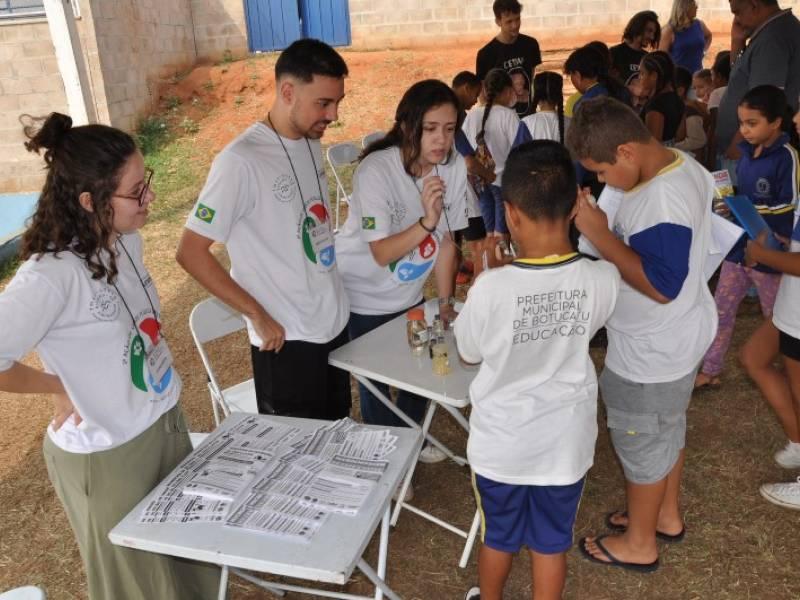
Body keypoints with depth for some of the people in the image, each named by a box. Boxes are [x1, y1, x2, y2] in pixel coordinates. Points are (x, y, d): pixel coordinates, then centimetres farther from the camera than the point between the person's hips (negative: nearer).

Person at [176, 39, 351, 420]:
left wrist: (329, 292, 11)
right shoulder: (240, 161, -21)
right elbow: (191, 253, -18)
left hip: (335, 322, 7)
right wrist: (257, 315, -17)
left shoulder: (311, 143, 3)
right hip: (286, 338, -7)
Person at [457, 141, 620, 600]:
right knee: (552, 543, 22)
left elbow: (469, 354, -8)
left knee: (499, 538, 24)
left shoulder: (491, 288, -27)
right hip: (565, 441, 2)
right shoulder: (602, 280, -19)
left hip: (503, 442, -1)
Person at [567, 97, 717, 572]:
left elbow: (661, 286, -32)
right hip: (676, 335, 10)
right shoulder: (685, 166, 0)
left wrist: (600, 234, -29)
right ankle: (667, 516, 47)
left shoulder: (660, 200, -32)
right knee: (668, 427, 25)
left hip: (652, 350, -10)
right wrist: (605, 227, 0)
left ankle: (639, 544, 32)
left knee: (641, 441, 10)